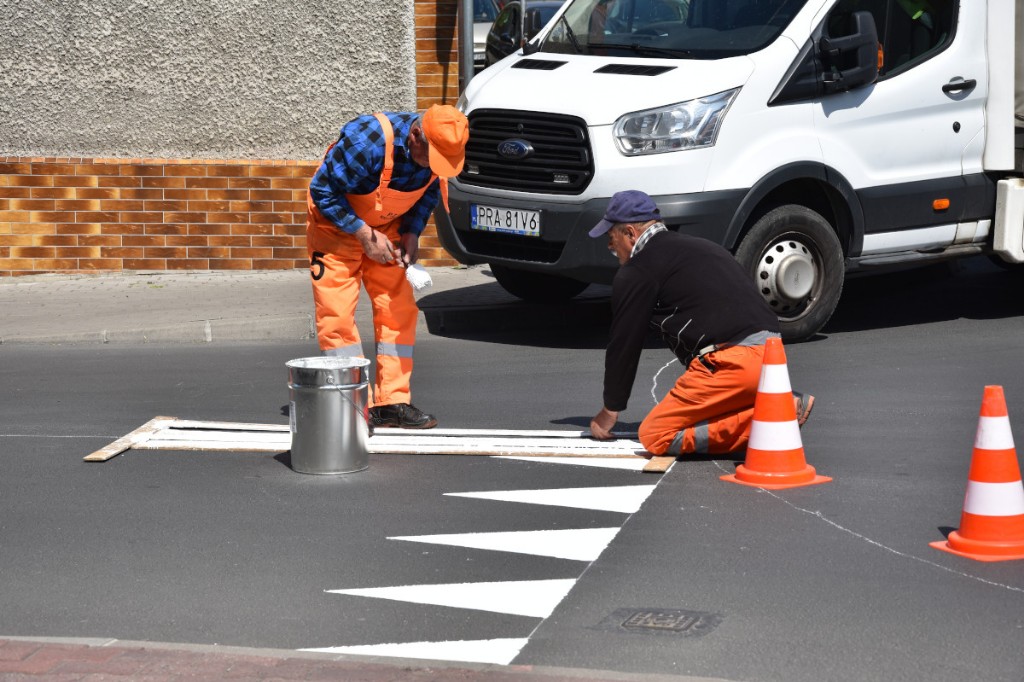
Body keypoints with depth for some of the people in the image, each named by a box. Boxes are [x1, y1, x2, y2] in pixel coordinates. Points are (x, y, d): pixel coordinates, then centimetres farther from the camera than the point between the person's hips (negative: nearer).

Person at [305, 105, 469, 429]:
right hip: (336, 222, -6)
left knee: (399, 309, 1)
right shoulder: (367, 141, -35)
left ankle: (392, 402, 8)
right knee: (337, 313, -11)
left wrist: (412, 232, -8)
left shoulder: (441, 149, -16)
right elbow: (322, 190, -25)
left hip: (386, 226, 6)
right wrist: (364, 234, -24)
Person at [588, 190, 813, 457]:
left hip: (731, 362, -9)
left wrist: (610, 410, 19)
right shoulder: (700, 247, 29)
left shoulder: (637, 271, 2)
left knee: (654, 437, -6)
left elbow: (624, 343, 6)